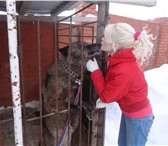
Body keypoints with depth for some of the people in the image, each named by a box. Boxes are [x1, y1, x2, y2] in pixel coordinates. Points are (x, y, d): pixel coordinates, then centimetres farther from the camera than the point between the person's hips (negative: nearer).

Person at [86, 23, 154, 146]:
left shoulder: (124, 71, -37)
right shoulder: (121, 59, -9)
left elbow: (106, 96, -24)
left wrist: (94, 70, -20)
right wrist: (106, 99, -7)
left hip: (138, 118, -8)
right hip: (128, 112, 8)